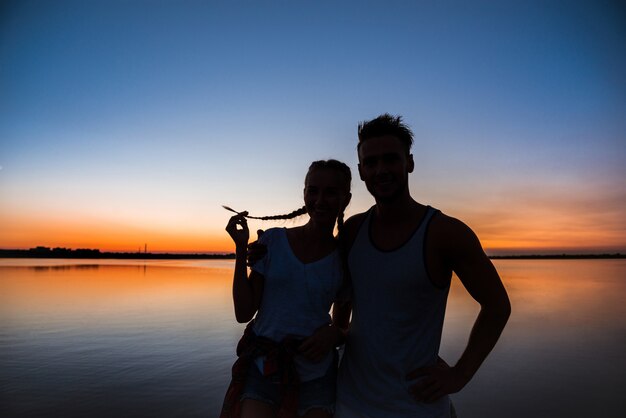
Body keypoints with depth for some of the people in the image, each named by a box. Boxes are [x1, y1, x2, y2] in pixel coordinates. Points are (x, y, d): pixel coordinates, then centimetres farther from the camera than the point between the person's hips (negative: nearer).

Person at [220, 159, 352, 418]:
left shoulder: (344, 257, -3)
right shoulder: (274, 240, -4)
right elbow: (243, 314, -5)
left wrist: (334, 333, -13)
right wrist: (241, 248, -12)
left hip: (316, 373, 1)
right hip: (262, 366, 0)